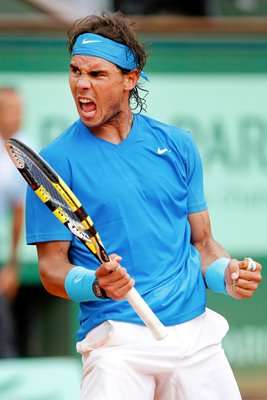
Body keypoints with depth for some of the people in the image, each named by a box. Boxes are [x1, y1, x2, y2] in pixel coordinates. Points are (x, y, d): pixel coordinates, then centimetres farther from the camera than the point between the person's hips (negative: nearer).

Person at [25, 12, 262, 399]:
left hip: (195, 334, 4)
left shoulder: (178, 145, 10)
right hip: (117, 338, -3)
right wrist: (96, 285, -23)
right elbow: (52, 266, -2)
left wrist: (227, 274, -6)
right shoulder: (56, 160, -2)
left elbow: (201, 241, 15)